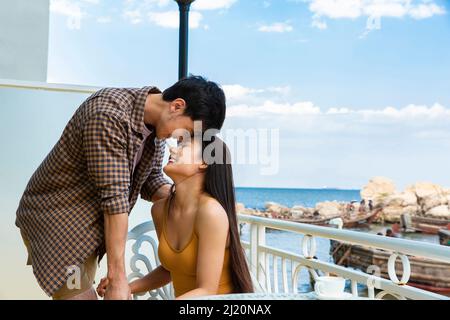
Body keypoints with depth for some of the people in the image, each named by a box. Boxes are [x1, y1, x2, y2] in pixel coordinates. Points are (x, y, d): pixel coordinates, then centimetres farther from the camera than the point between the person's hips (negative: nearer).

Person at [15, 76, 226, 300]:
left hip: (86, 226, 8)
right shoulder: (109, 116, -29)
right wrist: (117, 278, -27)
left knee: (83, 293, 13)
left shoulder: (158, 122, -3)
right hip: (54, 218, -8)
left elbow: (150, 182, 5)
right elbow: (114, 197, -30)